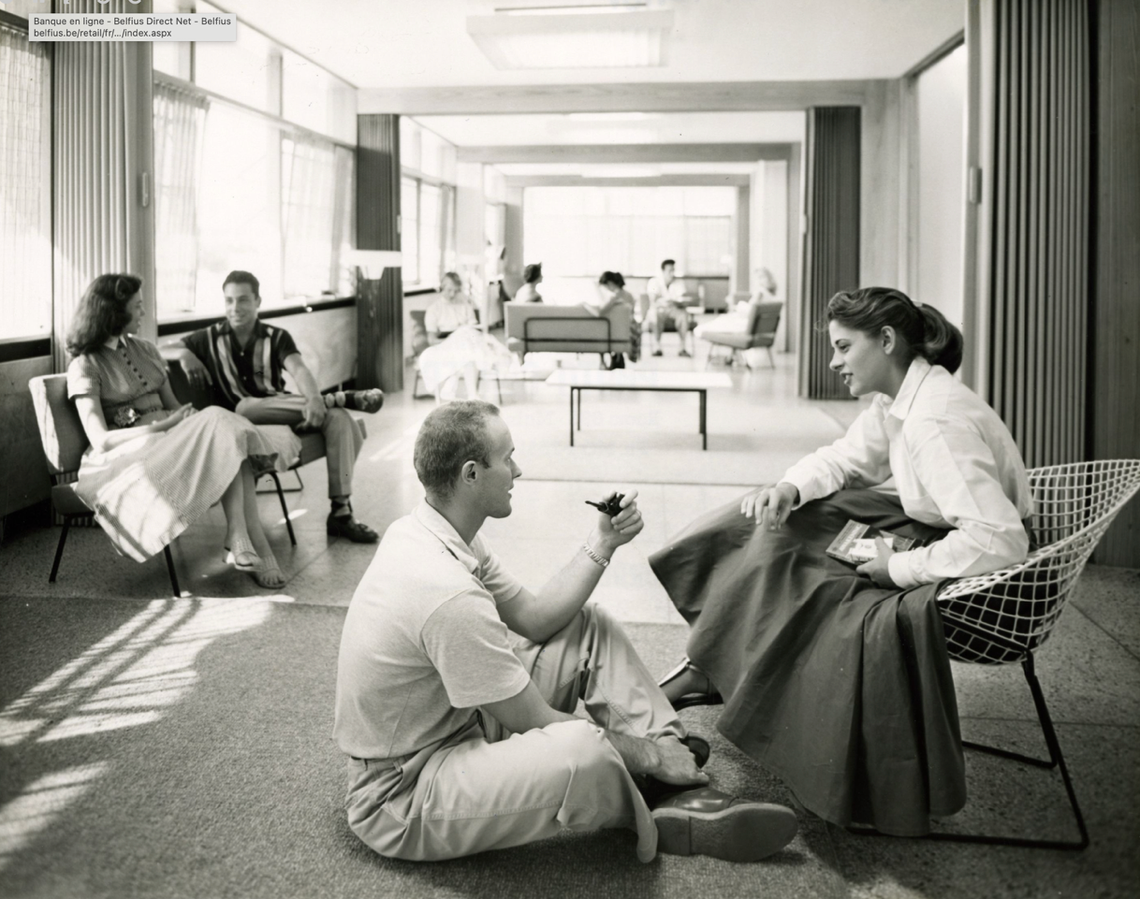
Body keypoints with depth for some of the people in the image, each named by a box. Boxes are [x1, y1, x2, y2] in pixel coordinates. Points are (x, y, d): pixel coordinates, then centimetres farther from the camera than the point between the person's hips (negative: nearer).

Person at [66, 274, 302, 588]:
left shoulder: (145, 350, 21)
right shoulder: (85, 367, -1)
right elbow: (100, 439, -11)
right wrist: (162, 425, -19)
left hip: (171, 438, 6)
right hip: (129, 454, -6)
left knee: (231, 438, -28)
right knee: (220, 420, -31)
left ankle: (240, 541, -36)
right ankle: (254, 543, -34)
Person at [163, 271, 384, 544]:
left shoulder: (276, 337, 10)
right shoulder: (211, 338, 11)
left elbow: (299, 370, -9)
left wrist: (314, 399, -31)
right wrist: (184, 354, -14)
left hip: (284, 414, 2)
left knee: (338, 417, -25)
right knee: (246, 406, -39)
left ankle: (340, 512, -27)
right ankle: (338, 397, -26)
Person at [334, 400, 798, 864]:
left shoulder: (424, 531, 0)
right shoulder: (447, 592, -31)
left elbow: (533, 617, 8)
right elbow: (536, 723, -22)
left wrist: (602, 544, -1)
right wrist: (648, 754, -10)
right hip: (401, 795, -10)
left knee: (590, 627, 8)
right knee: (582, 750, -37)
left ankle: (681, 790, 1)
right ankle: (651, 821, -1)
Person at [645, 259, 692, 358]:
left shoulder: (679, 283, 1)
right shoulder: (654, 282, -7)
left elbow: (682, 304, -9)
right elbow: (653, 303, -19)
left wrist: (675, 303, -34)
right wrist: (660, 303, -43)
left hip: (673, 310, 2)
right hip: (659, 310, -2)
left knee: (683, 314, -31)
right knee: (657, 314, -38)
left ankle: (683, 347, -29)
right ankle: (656, 347, -32)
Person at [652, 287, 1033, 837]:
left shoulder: (938, 421, -29)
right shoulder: (897, 399, 0)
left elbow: (998, 541, -35)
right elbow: (840, 461, 13)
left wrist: (898, 568, -25)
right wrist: (789, 488, -8)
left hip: (974, 581, -10)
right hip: (929, 534, 10)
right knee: (781, 523, 7)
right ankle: (708, 669, 14)